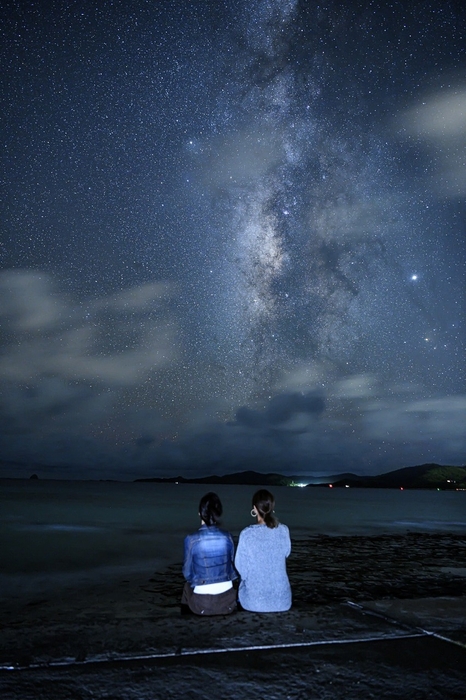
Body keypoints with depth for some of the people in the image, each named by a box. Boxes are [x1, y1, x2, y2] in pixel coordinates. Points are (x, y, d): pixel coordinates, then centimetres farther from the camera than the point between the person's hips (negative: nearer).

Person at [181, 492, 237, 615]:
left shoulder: (192, 540, -16)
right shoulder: (227, 537, -9)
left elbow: (187, 573, -4)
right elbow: (232, 567, 2)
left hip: (202, 604, -2)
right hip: (227, 601, 2)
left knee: (187, 586, 30)